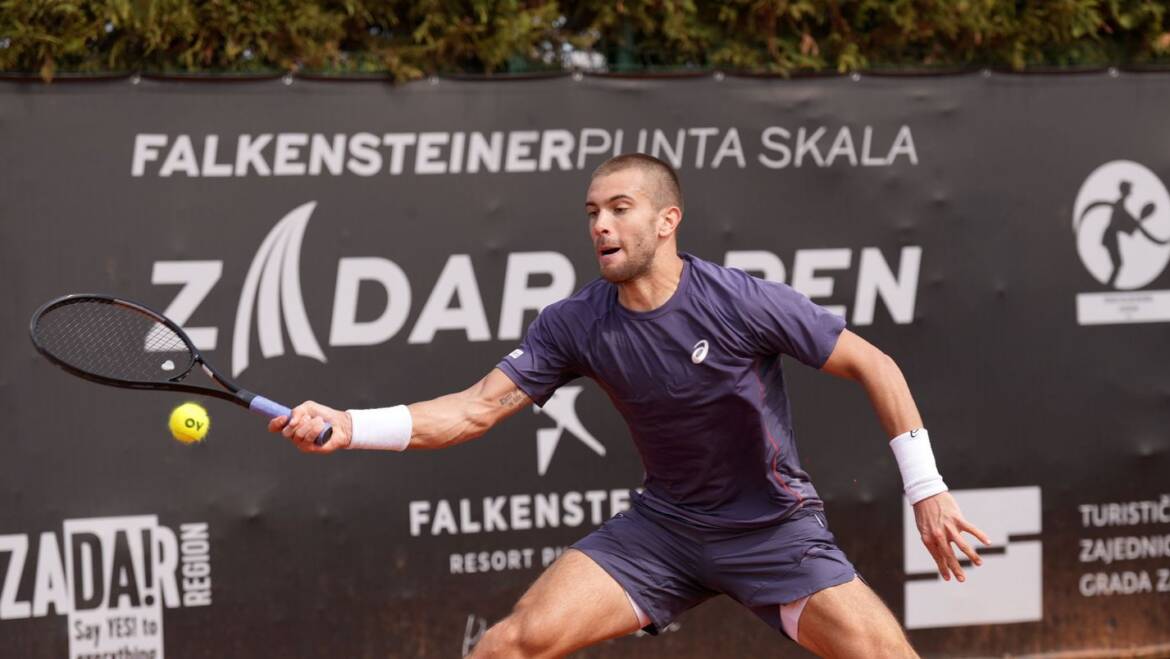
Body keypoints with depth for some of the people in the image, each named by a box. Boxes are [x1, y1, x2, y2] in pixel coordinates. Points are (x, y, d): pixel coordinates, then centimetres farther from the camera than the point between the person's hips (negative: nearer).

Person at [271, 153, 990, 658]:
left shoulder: (743, 303, -20)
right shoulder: (575, 326, -9)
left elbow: (874, 366, -12)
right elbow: (476, 409, -10)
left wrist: (927, 490, -15)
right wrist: (348, 426, -24)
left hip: (775, 526, -3)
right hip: (664, 524, 3)